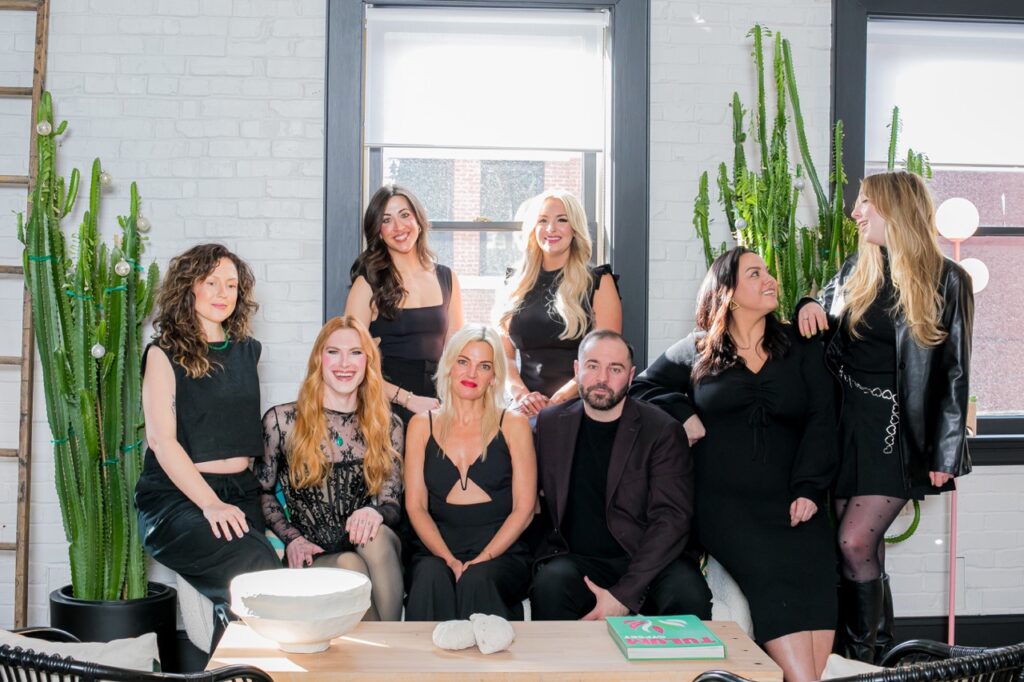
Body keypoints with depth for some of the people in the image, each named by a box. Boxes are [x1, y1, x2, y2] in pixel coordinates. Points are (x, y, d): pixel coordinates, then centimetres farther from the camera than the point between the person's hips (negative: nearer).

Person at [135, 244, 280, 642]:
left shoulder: (245, 351, 16)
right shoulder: (165, 353, 1)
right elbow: (160, 437, -9)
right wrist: (209, 503, -19)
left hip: (240, 491, 4)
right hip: (178, 495, -4)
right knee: (259, 569, -31)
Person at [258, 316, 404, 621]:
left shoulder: (387, 426, 11)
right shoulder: (281, 421, 6)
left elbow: (393, 504, 7)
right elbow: (263, 491, 12)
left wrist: (376, 512, -18)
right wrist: (291, 537, -4)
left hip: (377, 550, 2)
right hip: (314, 558, -1)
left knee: (375, 535, -34)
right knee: (351, 567, -35)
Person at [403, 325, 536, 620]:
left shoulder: (513, 425, 7)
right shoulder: (422, 426, 12)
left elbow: (524, 507, 2)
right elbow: (416, 506, 6)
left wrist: (482, 559, -11)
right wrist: (449, 559, -10)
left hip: (501, 553, -1)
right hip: (437, 553, 1)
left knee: (478, 580, -34)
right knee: (431, 578, -33)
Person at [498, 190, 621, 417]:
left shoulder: (598, 282, 6)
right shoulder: (516, 283, 16)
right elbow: (504, 354, 13)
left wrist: (559, 399, -12)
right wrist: (521, 394, -5)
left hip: (578, 407, -2)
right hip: (528, 410, 3)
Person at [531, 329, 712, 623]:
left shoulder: (662, 430, -2)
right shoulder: (551, 423, 8)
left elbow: (671, 518, -10)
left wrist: (624, 594, -19)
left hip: (647, 561, -1)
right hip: (577, 560, 2)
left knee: (690, 595, -32)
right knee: (549, 585, -32)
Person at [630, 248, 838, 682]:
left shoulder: (801, 349, 15)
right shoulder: (695, 352, 13)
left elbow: (821, 421, 6)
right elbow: (641, 388, 21)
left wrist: (809, 488, -7)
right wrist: (683, 414, 1)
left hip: (790, 501, 2)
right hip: (724, 501, -1)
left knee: (815, 579, -26)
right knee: (774, 581, -26)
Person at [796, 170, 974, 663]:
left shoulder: (945, 280, -3)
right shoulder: (856, 271, 11)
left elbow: (954, 371, -4)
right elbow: (823, 317, 27)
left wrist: (944, 453, -8)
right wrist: (809, 307, 2)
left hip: (898, 430, -5)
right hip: (846, 424, 5)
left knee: (855, 543, -12)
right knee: (866, 547, 7)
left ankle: (863, 657, 3)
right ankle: (883, 648, 22)